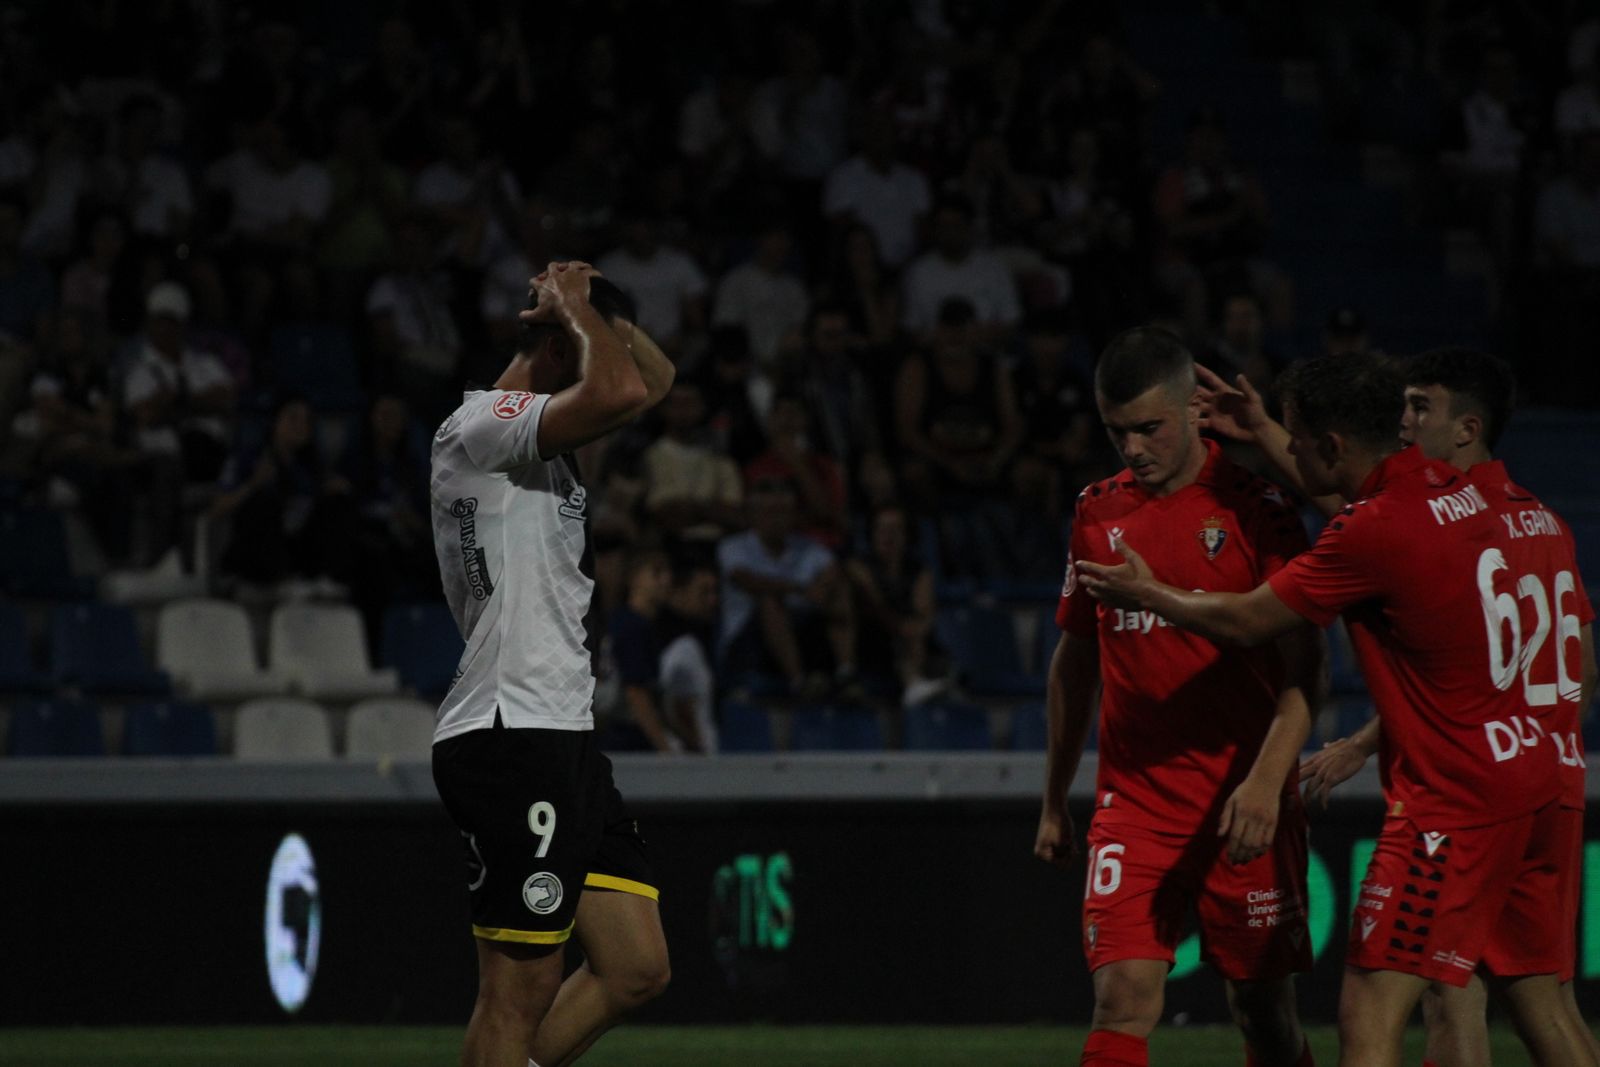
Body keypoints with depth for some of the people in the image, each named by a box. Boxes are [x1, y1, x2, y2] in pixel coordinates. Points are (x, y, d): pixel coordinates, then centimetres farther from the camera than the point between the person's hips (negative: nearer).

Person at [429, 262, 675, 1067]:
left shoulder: (534, 439, 19)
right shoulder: (480, 424, -9)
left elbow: (653, 381, 31)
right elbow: (618, 391, -24)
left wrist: (597, 311, 14)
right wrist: (574, 307, -7)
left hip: (564, 736, 10)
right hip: (509, 737, -10)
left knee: (635, 971, 6)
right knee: (519, 993, -9)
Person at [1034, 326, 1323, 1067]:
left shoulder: (1251, 507, -5)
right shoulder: (1098, 513, 8)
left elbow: (1302, 666, -9)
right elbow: (1075, 660, 19)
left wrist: (1265, 780, -23)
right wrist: (1054, 802, 20)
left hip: (1241, 807, -3)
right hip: (1133, 803, 3)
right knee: (1122, 998, -12)